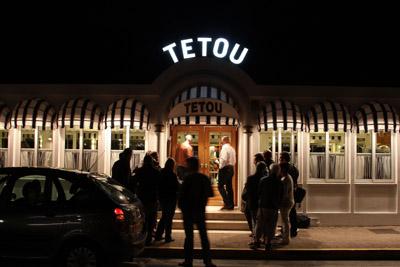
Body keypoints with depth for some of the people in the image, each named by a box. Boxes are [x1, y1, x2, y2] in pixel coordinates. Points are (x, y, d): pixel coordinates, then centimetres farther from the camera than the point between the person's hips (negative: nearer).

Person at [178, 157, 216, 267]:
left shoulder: (188, 178, -13)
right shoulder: (205, 178, 2)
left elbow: (182, 194, -14)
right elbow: (209, 194, 5)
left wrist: (180, 205, 2)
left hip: (188, 210, -4)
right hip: (200, 210, 4)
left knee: (189, 235, 4)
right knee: (203, 235, 7)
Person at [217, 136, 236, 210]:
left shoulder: (224, 148, -11)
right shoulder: (232, 148, 15)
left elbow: (223, 159, -21)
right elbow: (234, 160, 17)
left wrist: (220, 167, -11)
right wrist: (232, 167, 18)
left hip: (225, 168, -9)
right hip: (231, 168, 9)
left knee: (221, 186, -6)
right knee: (229, 187, 11)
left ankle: (227, 203, -13)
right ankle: (231, 205, 13)